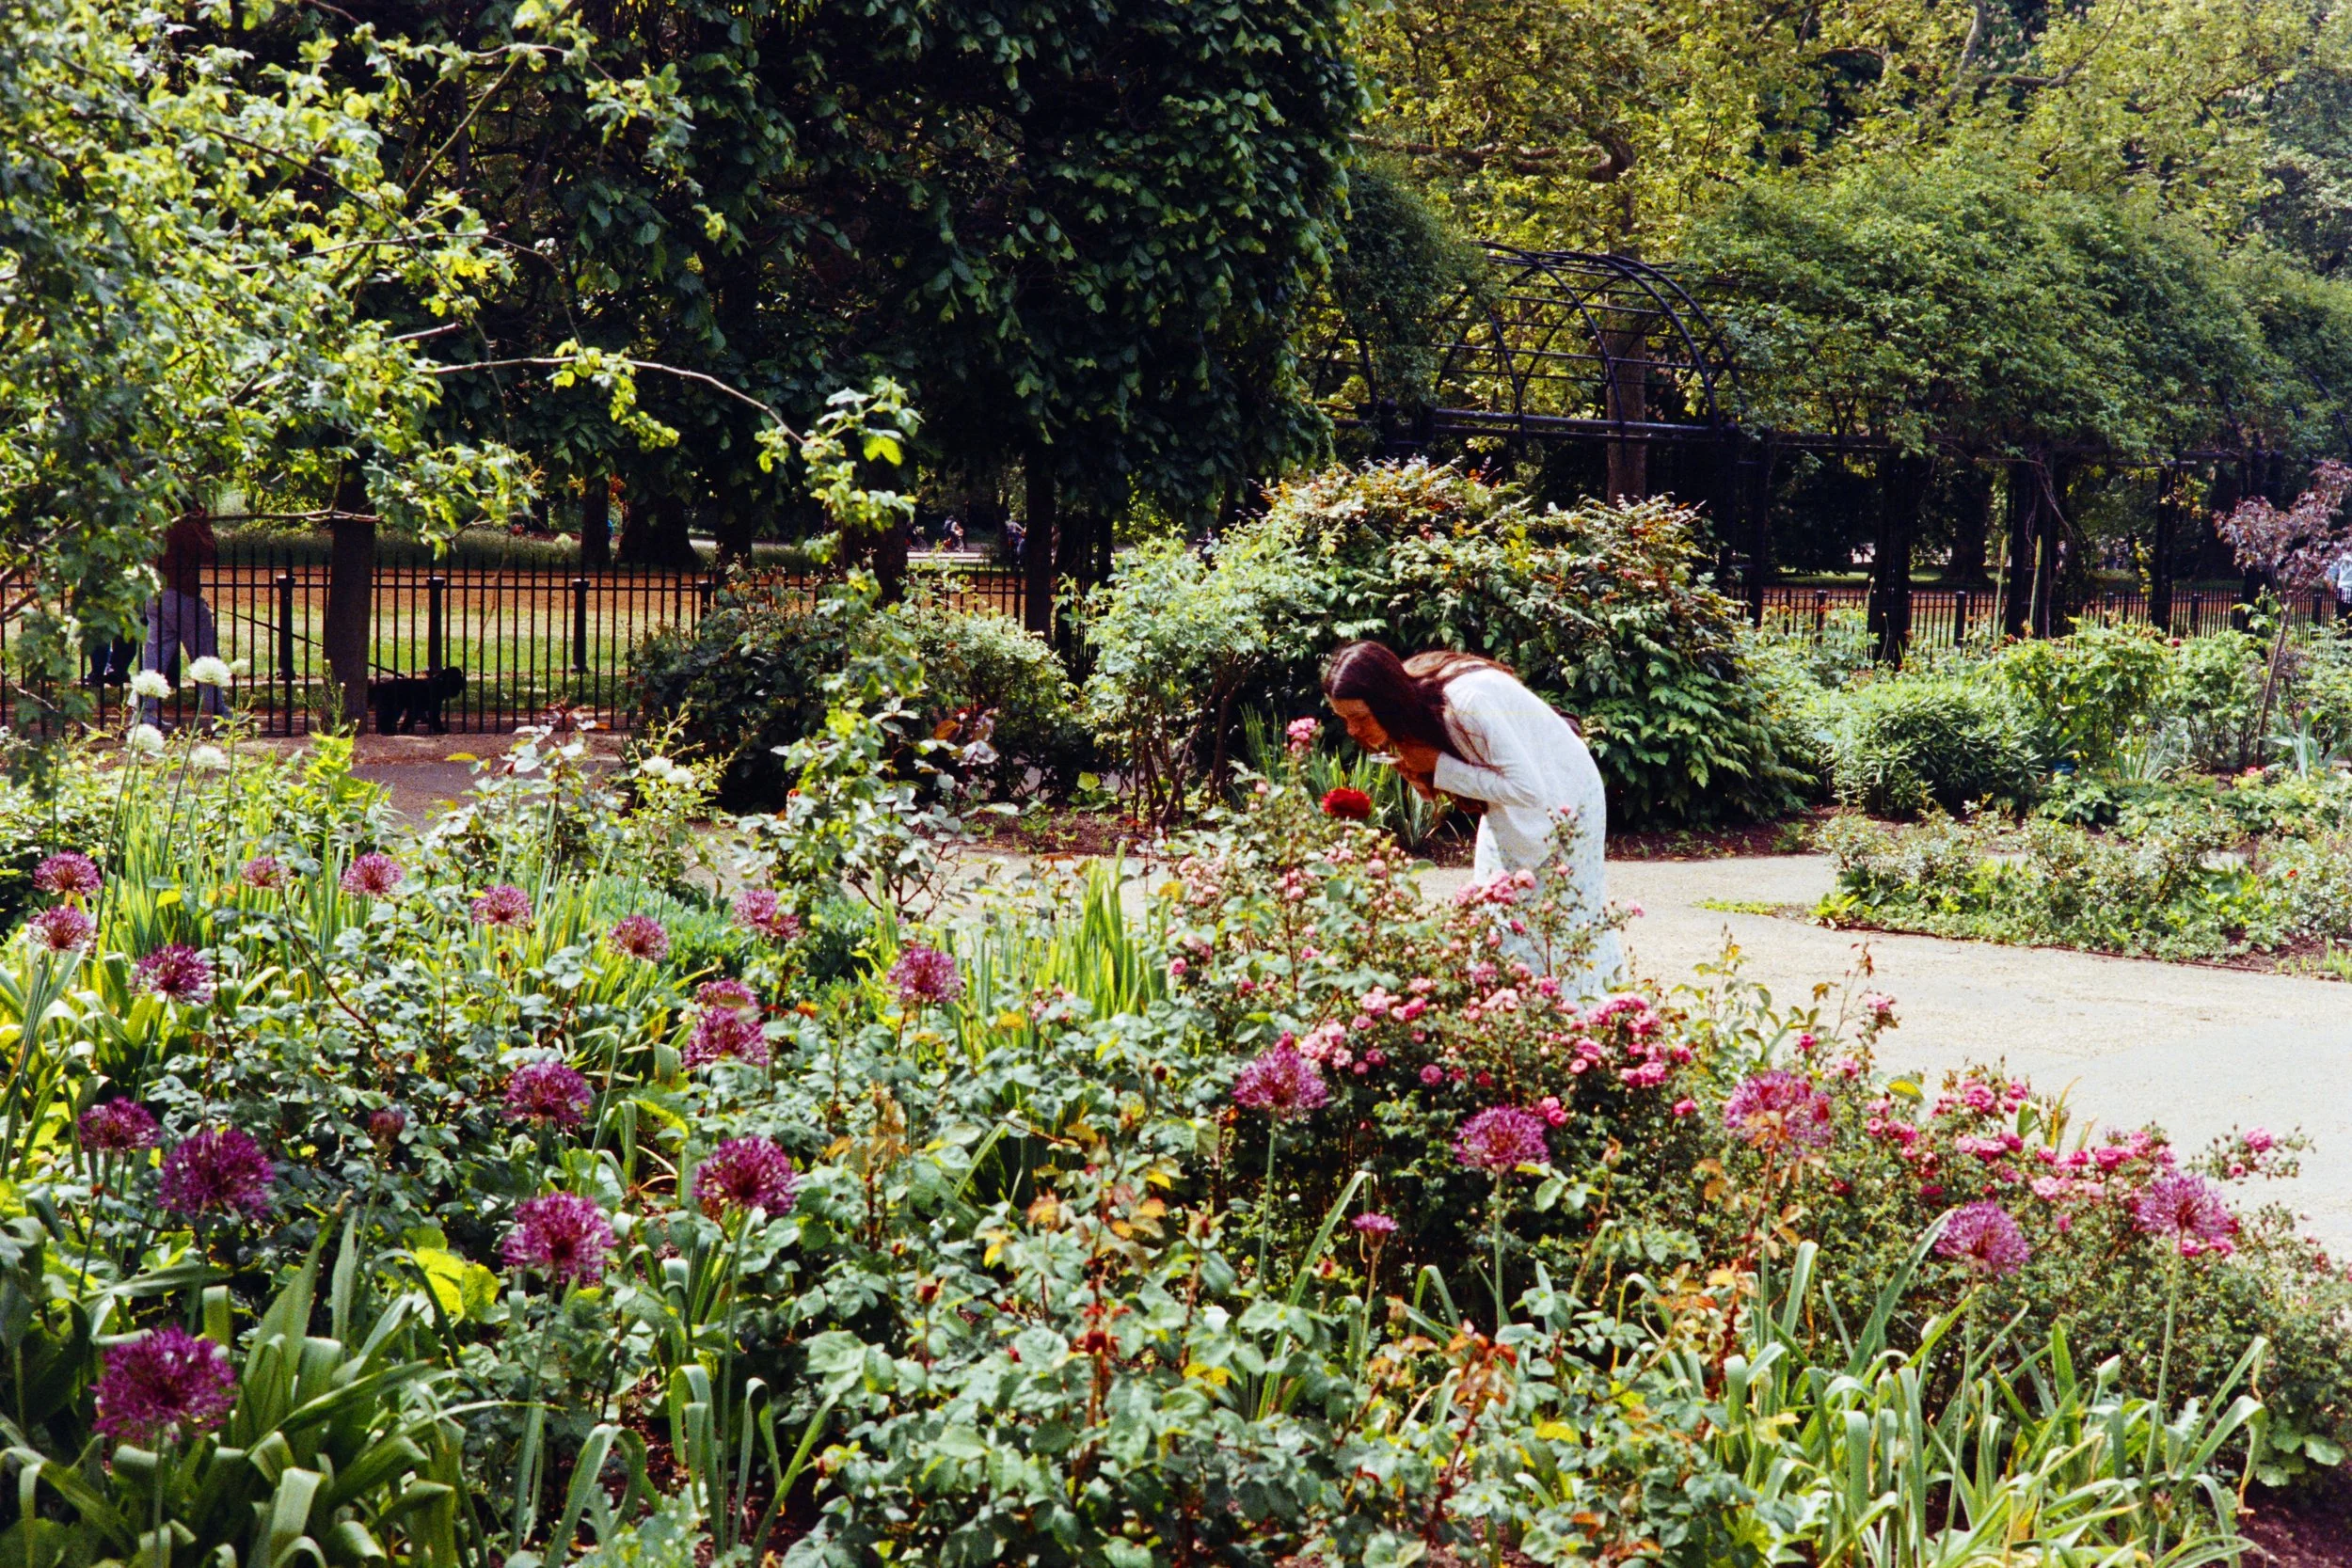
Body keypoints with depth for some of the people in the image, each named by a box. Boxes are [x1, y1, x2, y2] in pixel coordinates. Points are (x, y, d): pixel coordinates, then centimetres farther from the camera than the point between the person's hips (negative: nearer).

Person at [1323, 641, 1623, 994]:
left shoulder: (1465, 703, -36)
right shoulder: (1410, 698, -11)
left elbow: (1527, 789, -35)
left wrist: (1440, 768, -31)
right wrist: (1417, 772, -24)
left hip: (1562, 795, -8)